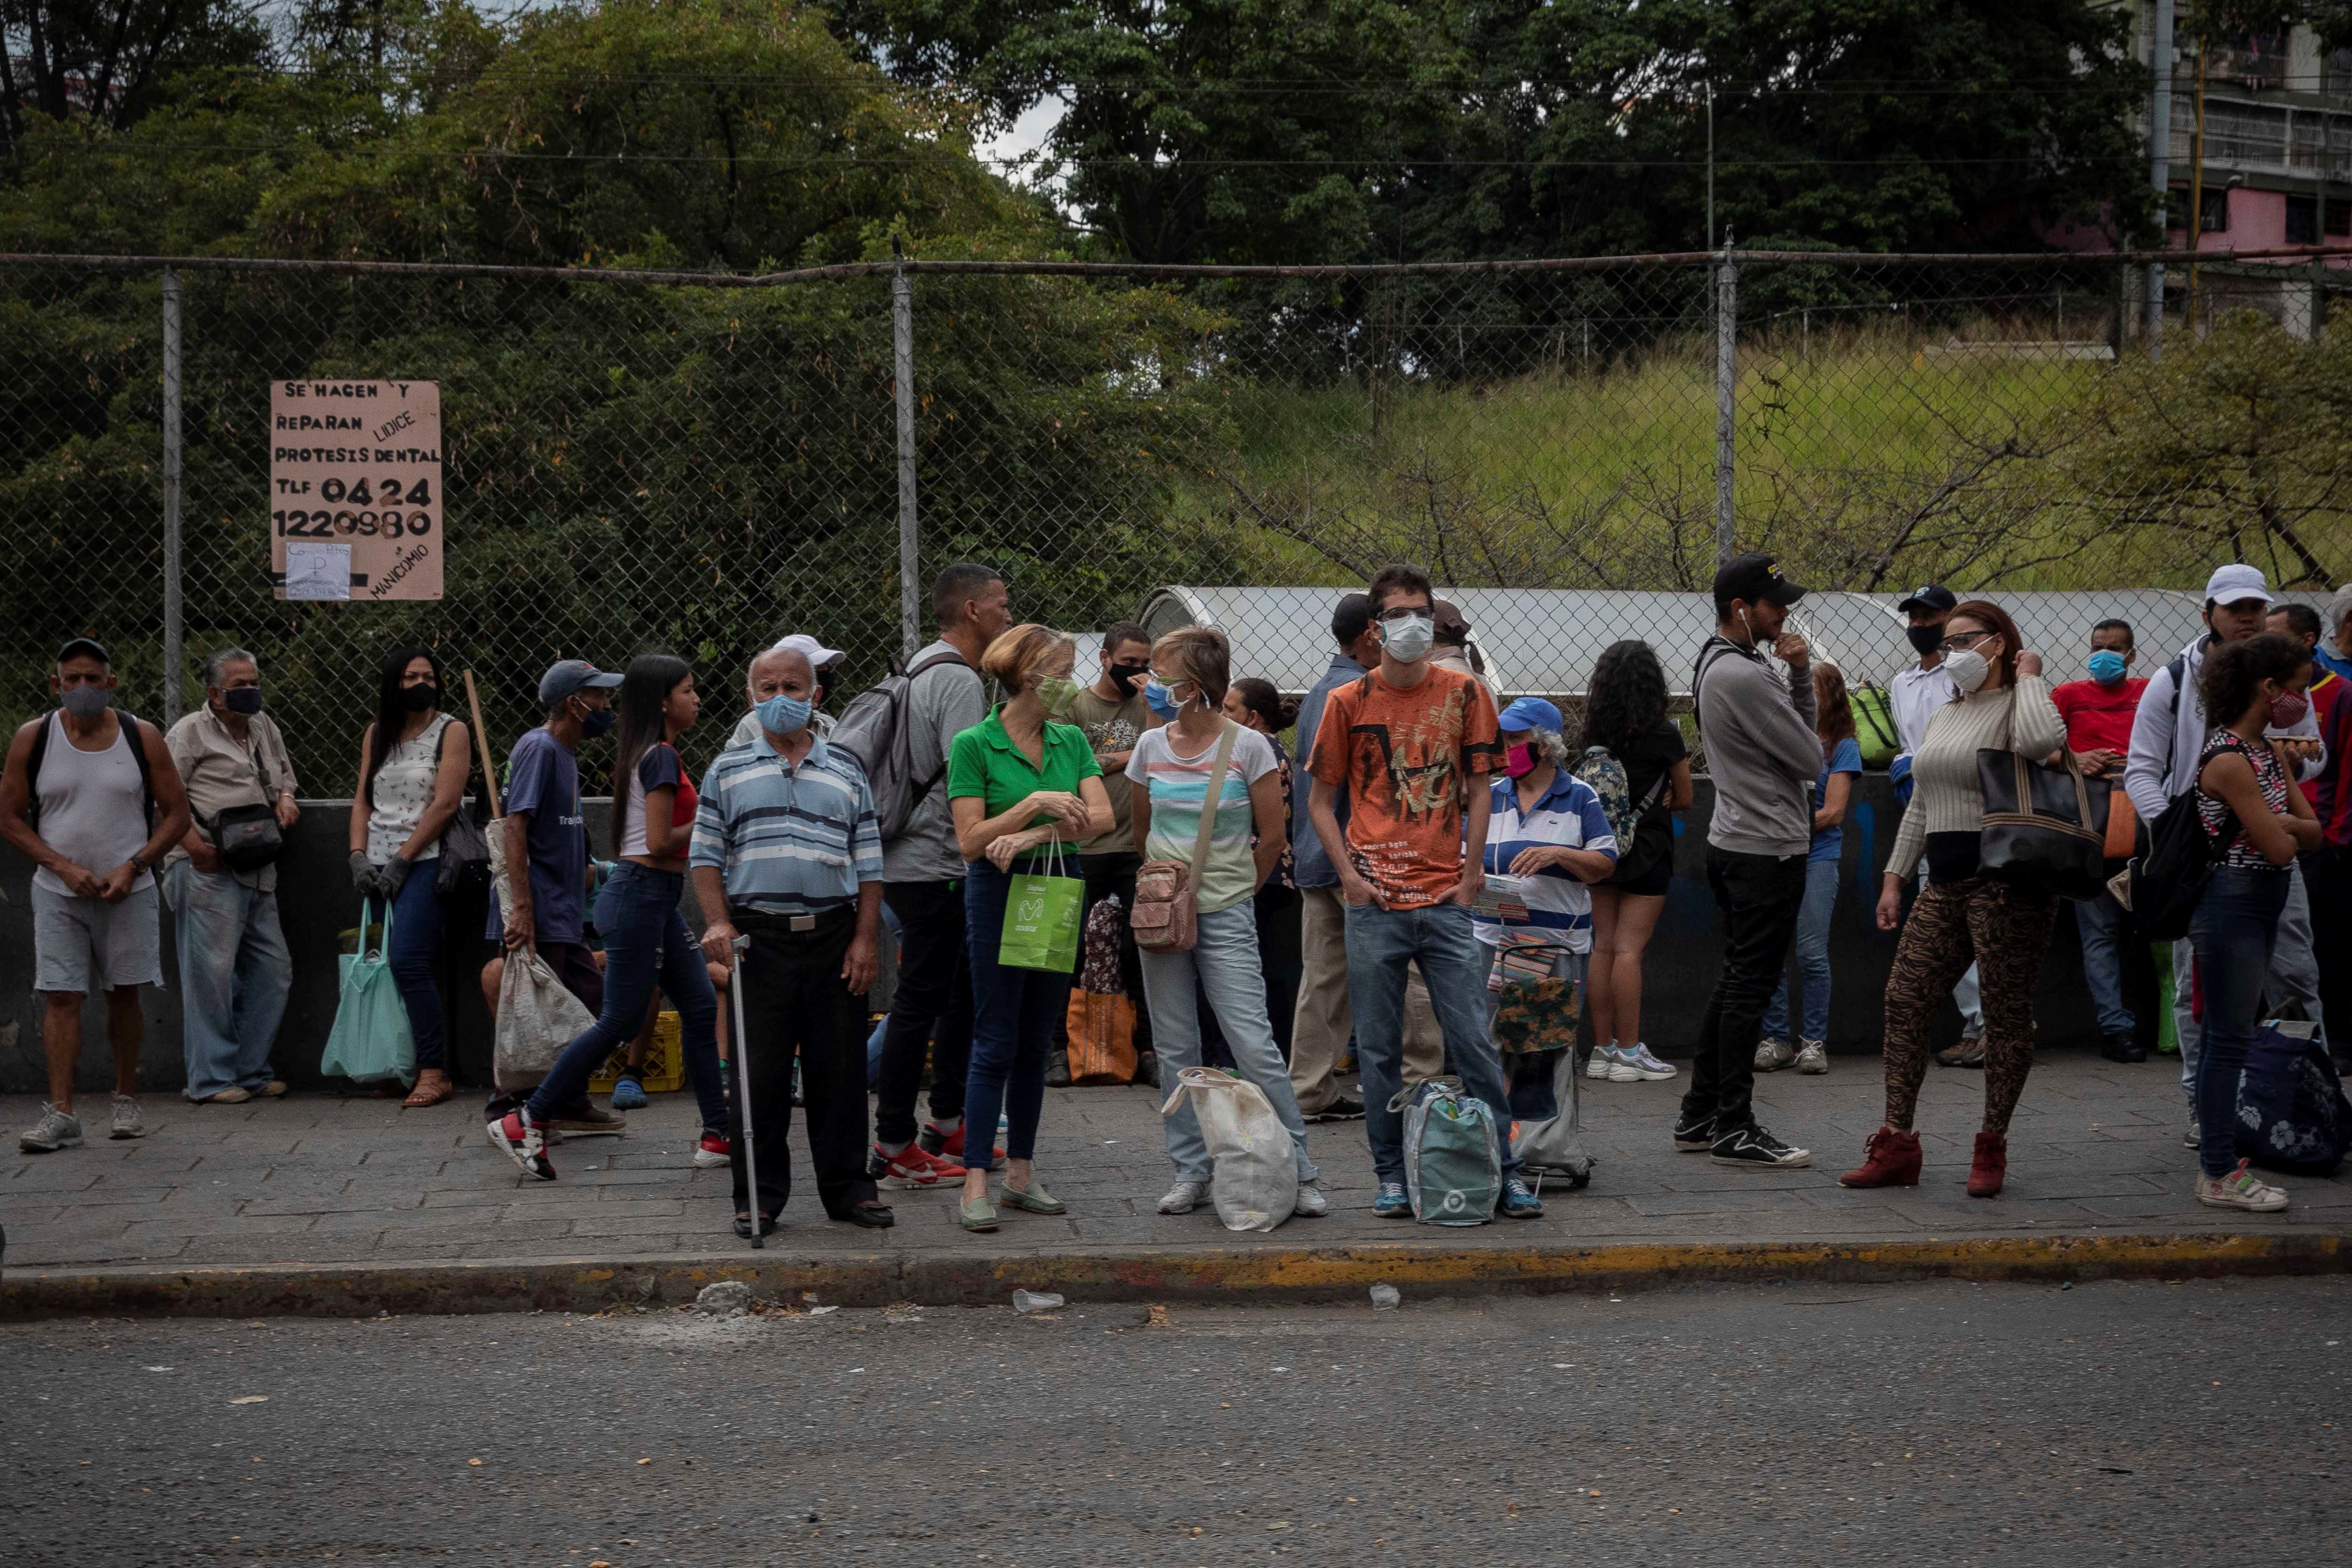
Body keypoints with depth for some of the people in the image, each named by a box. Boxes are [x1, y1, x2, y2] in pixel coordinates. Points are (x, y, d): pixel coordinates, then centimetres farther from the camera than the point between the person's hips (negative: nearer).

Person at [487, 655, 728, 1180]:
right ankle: (525, 1122, -1)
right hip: (642, 895, -10)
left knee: (701, 1007, 9)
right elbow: (659, 843, -19)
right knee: (619, 1022, -6)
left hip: (656, 899, 10)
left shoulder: (644, 754, 15)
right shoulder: (662, 757, -15)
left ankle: (718, 1135, 11)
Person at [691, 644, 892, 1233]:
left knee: (840, 1070, 4)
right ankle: (758, 1195, 9)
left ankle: (848, 1189, 14)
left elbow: (869, 863, 10)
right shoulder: (728, 770, 9)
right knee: (759, 1073, 0)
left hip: (835, 937, 1)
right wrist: (719, 922, -7)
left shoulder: (846, 771, 12)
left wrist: (866, 938, 1)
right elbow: (707, 857, 6)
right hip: (759, 938, -1)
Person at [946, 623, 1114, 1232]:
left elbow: (1101, 817, -4)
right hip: (999, 892, -5)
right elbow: (971, 840, -12)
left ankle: (1021, 1172, 17)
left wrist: (1032, 836, -16)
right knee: (995, 1044, -7)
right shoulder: (974, 744, -8)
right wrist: (1037, 804, -21)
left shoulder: (1072, 740, 7)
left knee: (1036, 1044, 10)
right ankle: (975, 1184, -5)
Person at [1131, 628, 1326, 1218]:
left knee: (1254, 1047, -9)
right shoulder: (1151, 746, 5)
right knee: (1176, 1051, 6)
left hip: (1225, 919, -4)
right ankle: (1191, 1173, 14)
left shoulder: (1248, 747, -7)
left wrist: (1234, 896, 6)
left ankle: (1300, 1173, -1)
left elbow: (1272, 837, -1)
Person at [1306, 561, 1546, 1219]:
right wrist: (1348, 874, -3)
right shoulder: (1349, 702, 4)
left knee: (1474, 1041, -1)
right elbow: (1321, 799, 8)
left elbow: (1479, 788, 10)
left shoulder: (1464, 694, 6)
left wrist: (1472, 871, 1)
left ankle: (1504, 1171, 5)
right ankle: (1391, 1176, 12)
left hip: (1446, 899, 0)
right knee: (1379, 1049, 4)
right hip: (1374, 902, 0)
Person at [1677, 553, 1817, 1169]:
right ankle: (1734, 1130, -3)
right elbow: (1811, 759, -15)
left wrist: (1801, 672, 1)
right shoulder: (1744, 677, -19)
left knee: (1734, 982, 14)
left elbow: (1802, 732, 16)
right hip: (1767, 848, -11)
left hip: (1734, 842, 11)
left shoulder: (1717, 666, 14)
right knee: (1750, 987, -6)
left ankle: (1699, 1117, 18)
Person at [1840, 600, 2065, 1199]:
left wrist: (2029, 676, -14)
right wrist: (1895, 877, 21)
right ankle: (1896, 1145, 5)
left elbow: (2042, 740, -30)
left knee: (2006, 1012, -1)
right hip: (1946, 884, 8)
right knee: (1904, 998, 2)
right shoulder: (1945, 716, 22)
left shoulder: (2015, 705, -4)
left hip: (2005, 878, -8)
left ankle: (1992, 1147, 8)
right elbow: (1921, 806, 25)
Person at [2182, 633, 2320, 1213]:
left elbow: (2313, 831, 7)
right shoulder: (2228, 760, -20)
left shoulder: (2272, 750, 10)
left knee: (2234, 1029, 15)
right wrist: (2283, 826, 0)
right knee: (2230, 1036, -5)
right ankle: (2219, 1174, -1)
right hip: (2232, 903, -9)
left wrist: (2279, 822, -11)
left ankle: (2220, 1145, 23)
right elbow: (2280, 848, -20)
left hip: (2263, 903, 10)